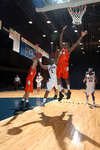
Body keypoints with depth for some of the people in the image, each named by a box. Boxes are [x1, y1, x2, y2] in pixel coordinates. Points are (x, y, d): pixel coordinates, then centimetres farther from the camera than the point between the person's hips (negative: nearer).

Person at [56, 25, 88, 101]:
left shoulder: (69, 50, 6)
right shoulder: (62, 48, 19)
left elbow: (76, 44, -4)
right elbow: (60, 39, 24)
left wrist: (81, 36, -12)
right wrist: (63, 31, 25)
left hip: (65, 65, -5)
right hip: (59, 65, 5)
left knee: (66, 79, -1)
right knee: (58, 78, 2)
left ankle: (69, 91, 18)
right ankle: (60, 93, 10)